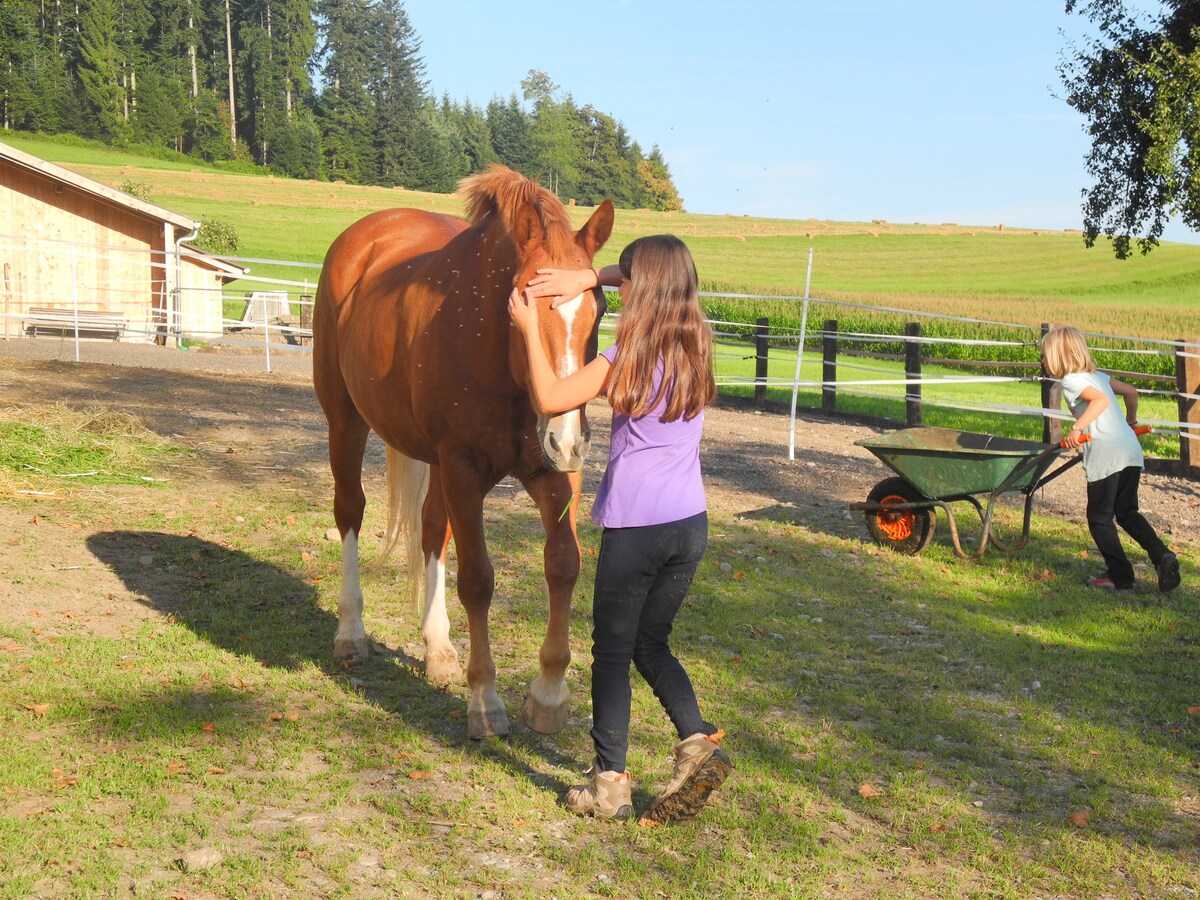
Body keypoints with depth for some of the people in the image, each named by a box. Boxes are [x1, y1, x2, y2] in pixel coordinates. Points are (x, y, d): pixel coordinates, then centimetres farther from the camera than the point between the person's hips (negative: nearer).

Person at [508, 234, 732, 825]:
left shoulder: (627, 360, -13)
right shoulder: (698, 346, 4)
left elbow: (550, 399, -12)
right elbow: (660, 283, 20)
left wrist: (529, 329, -2)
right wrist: (586, 278, 9)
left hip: (634, 526, -6)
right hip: (691, 525, 6)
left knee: (612, 650, 8)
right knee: (651, 644, 19)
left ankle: (610, 783, 12)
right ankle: (698, 740, 2)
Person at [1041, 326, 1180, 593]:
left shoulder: (1071, 381, -6)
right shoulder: (1096, 375, 20)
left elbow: (1101, 399, -20)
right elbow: (1130, 391, 26)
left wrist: (1078, 428, -26)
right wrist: (1130, 421, 41)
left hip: (1106, 456, -8)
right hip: (1131, 450, 8)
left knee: (1100, 518, 5)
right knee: (1127, 513, 18)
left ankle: (1120, 576, 7)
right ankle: (1162, 556, 2)